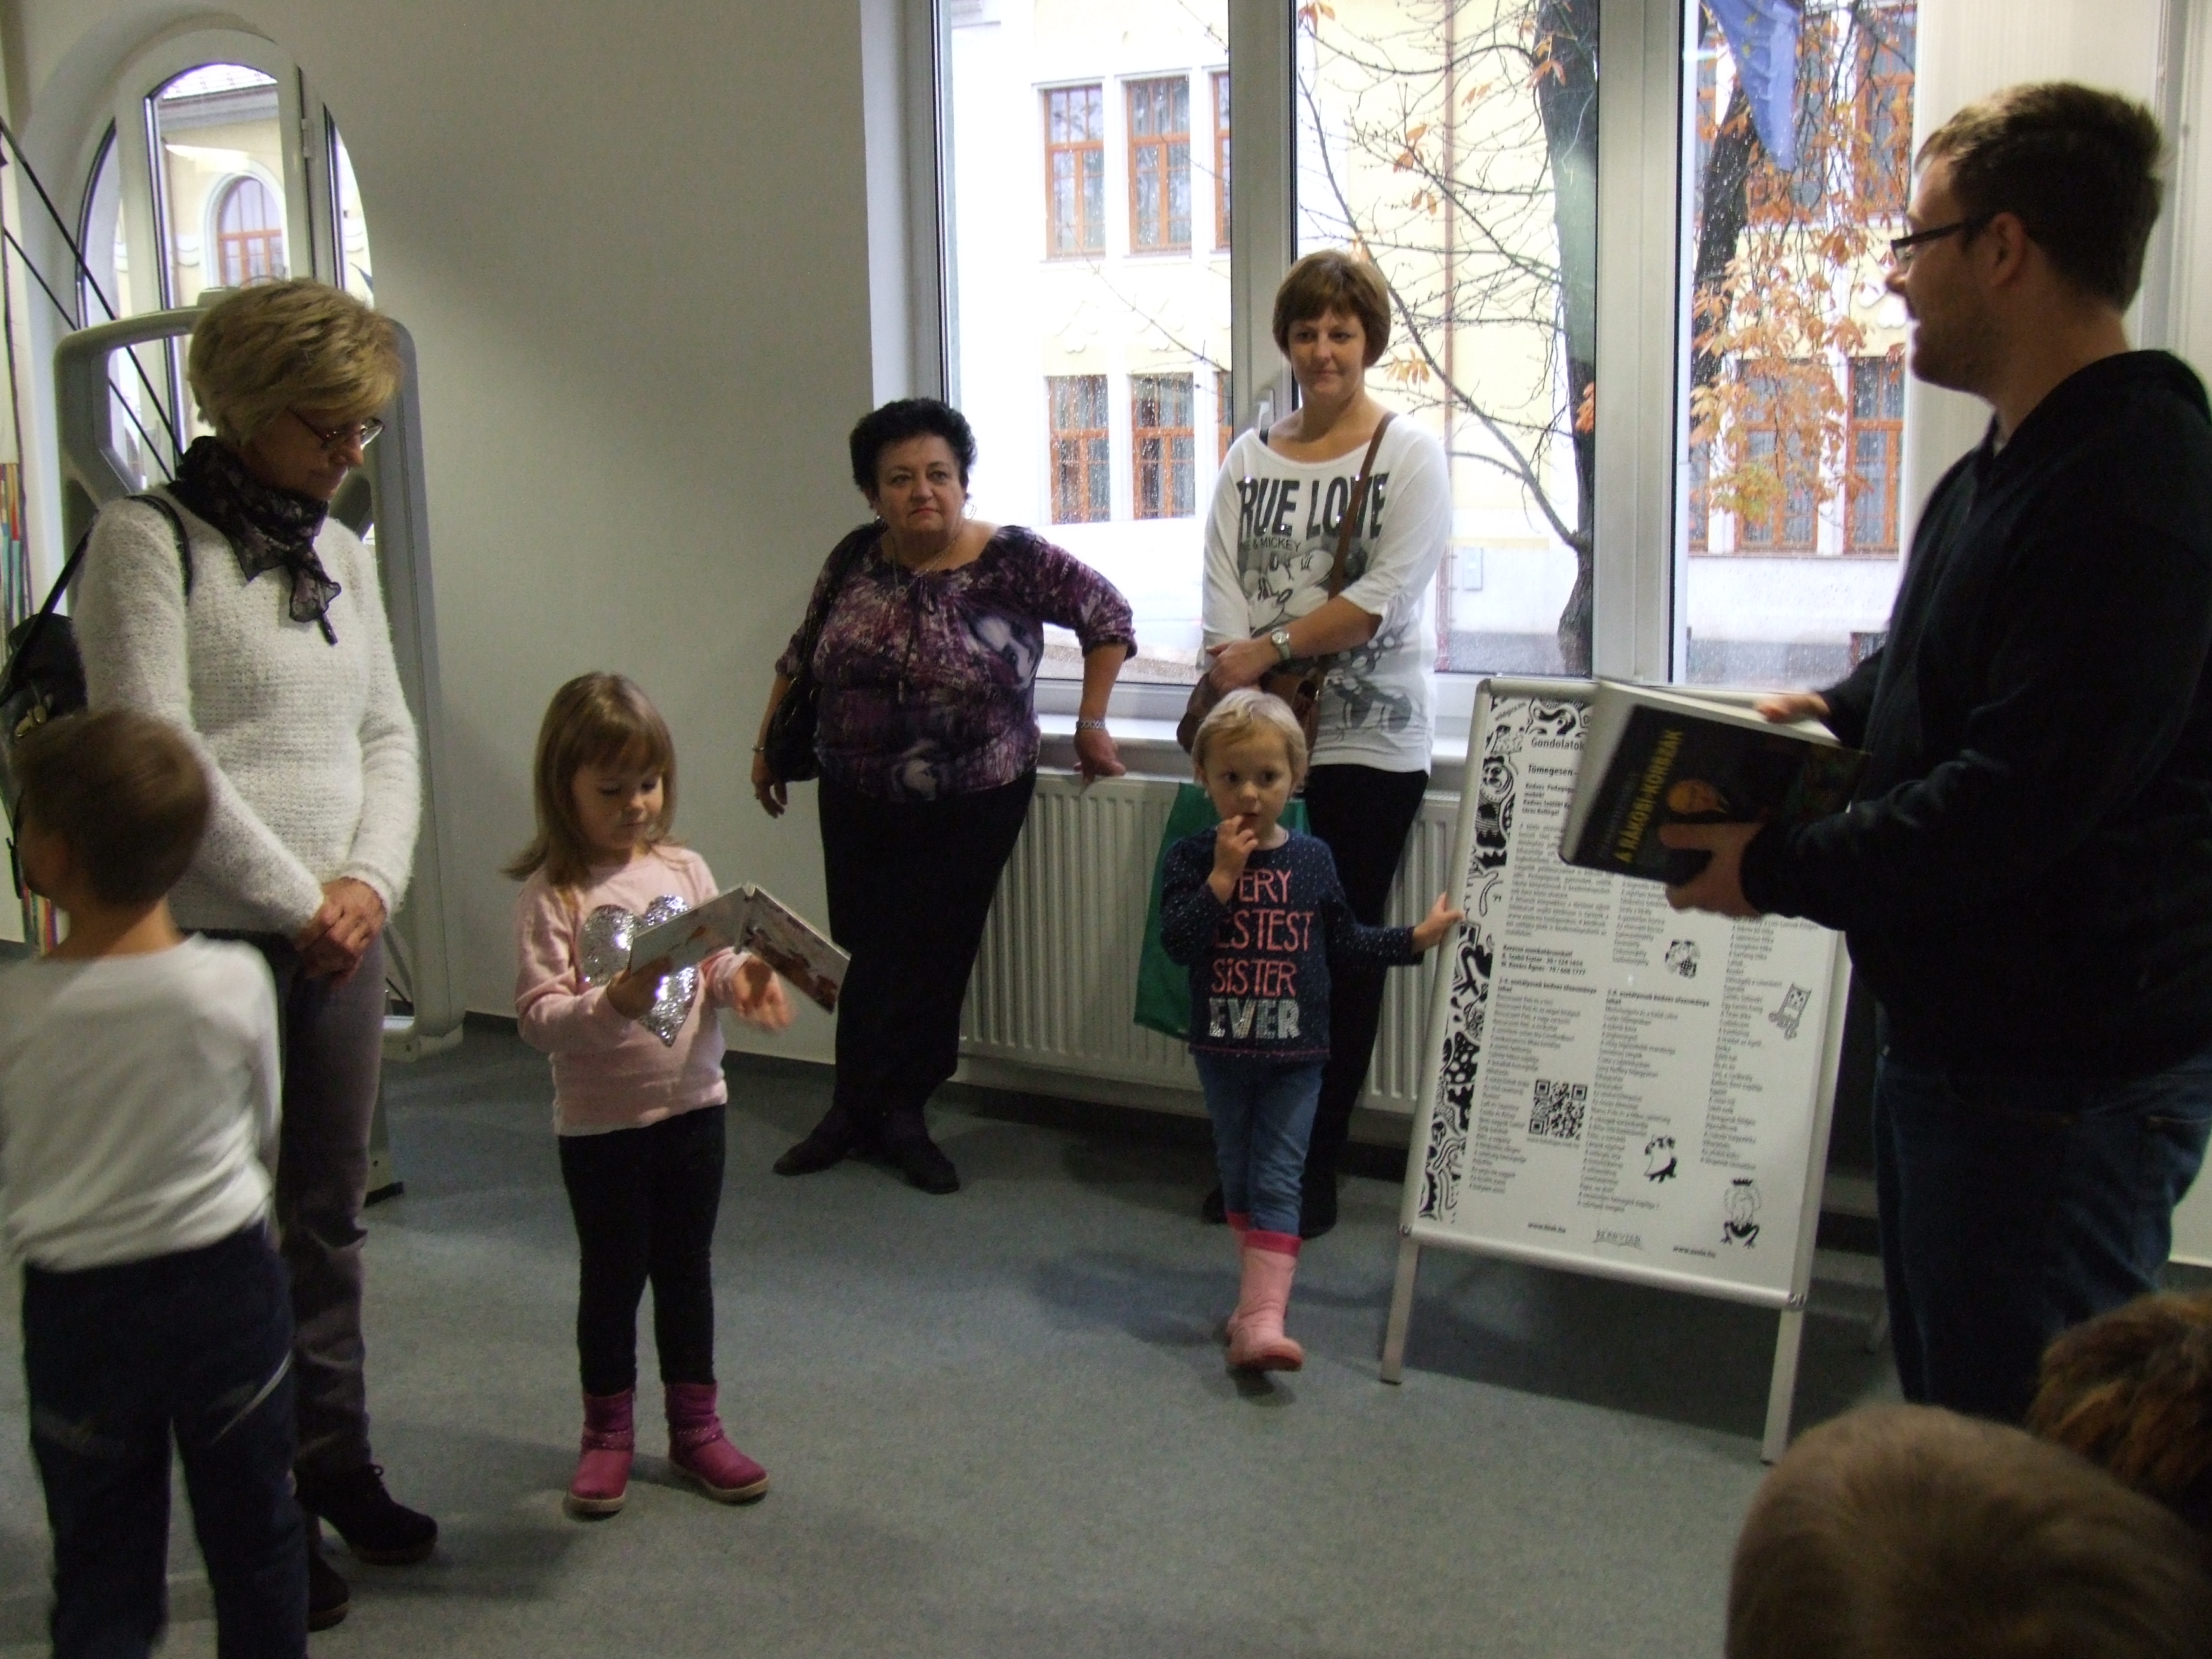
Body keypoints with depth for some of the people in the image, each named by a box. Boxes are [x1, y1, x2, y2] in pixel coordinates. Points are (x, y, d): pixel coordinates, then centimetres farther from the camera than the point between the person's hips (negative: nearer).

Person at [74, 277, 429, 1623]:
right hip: (207, 941, -6)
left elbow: (388, 735, 13)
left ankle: (336, 1462, 26)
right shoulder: (148, 540, -8)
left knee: (330, 1217, 13)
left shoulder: (341, 551, 13)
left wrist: (370, 880, -3)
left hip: (340, 933, 6)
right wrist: (298, 901, -12)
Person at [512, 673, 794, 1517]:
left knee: (687, 1269, 16)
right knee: (611, 1278, 11)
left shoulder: (685, 869, 1)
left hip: (693, 1107, 4)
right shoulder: (553, 894, -13)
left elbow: (718, 965, 5)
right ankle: (607, 1434, 29)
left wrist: (743, 978, -17)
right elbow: (537, 1016, -17)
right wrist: (612, 1004, -33)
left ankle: (696, 1427, 30)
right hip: (600, 1124, -4)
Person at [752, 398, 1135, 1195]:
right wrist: (769, 746, 17)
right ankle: (858, 1108, 21)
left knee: (935, 954, 1)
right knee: (865, 949, 6)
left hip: (973, 804, -3)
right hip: (858, 801, 3)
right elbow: (803, 654, 12)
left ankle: (900, 1113, 16)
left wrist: (1091, 723, -6)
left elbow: (1109, 617, -4)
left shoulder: (1014, 559, -12)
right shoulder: (856, 559, -1)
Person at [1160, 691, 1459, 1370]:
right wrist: (1223, 875, -23)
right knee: (1237, 1176, 14)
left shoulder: (1312, 859, 0)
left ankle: (1261, 1320, -13)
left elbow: (1345, 943, 11)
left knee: (1277, 1182, -6)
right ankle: (1264, 1290, 31)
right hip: (1221, 1049, 1)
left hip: (1295, 1053, -1)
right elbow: (1176, 942, -18)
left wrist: (1416, 937, 7)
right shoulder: (1193, 857, -5)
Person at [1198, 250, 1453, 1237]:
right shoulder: (1249, 458, 13)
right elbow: (1222, 590, 5)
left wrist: (1269, 651, -15)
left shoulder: (1410, 455, 0)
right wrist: (1235, 690, -11)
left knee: (1343, 955, 2)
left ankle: (1316, 1170, 13)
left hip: (1369, 745, -3)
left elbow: (1384, 595, -11)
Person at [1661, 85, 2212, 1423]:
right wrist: (1835, 708, 7)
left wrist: (1776, 872, -18)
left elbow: (2022, 802, -28)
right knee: (1949, 1409, 23)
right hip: (1958, 1036, 11)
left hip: (2068, 1073, -11)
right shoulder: (2006, 466, 11)